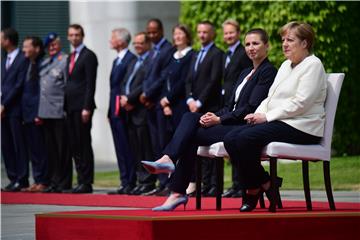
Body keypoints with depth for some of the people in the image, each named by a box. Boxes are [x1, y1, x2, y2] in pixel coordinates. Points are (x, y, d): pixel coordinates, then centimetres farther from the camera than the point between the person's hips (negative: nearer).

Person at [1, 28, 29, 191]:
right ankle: (13, 178, 12)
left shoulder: (23, 60, -8)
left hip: (15, 109, -8)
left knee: (19, 145, -4)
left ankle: (22, 180, -1)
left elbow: (19, 85, -13)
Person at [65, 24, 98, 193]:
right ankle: (81, 180, 10)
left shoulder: (89, 56, -6)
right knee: (74, 146, 6)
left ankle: (87, 182, -4)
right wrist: (66, 106, 11)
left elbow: (90, 83, -12)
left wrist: (87, 107, -18)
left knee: (84, 145, -7)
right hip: (70, 107, 8)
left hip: (82, 106, -8)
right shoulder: (70, 58, 20)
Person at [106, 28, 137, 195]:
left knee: (126, 148, -8)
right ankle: (125, 183, 12)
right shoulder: (116, 61, 20)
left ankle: (130, 184, -6)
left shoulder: (130, 59, -11)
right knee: (120, 149, 9)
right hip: (115, 110, 10)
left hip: (123, 110, -10)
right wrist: (110, 110, 17)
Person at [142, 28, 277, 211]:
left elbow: (251, 108, -14)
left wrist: (220, 120, -15)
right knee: (190, 117, -16)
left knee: (193, 134, -22)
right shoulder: (245, 73, 24)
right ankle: (168, 159, -30)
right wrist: (214, 116, -3)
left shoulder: (268, 72, -5)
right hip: (231, 123, 8)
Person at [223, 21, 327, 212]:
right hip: (278, 122, 9)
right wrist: (257, 114, 1)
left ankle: (255, 188, -11)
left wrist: (267, 117, -16)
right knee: (231, 139, -12)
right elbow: (271, 97, 23)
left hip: (301, 127, -9)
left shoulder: (313, 65, -6)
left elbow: (300, 103, -17)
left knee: (246, 138, -28)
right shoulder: (286, 65, 24)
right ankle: (256, 186, -8)